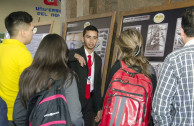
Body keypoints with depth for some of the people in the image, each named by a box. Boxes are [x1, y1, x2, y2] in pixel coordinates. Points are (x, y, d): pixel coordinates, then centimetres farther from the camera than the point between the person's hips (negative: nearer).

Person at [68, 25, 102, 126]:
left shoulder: (98, 60, 9)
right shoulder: (73, 55, -6)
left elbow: (98, 84, 13)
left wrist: (98, 108, 13)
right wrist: (75, 55, -38)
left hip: (89, 105, 4)